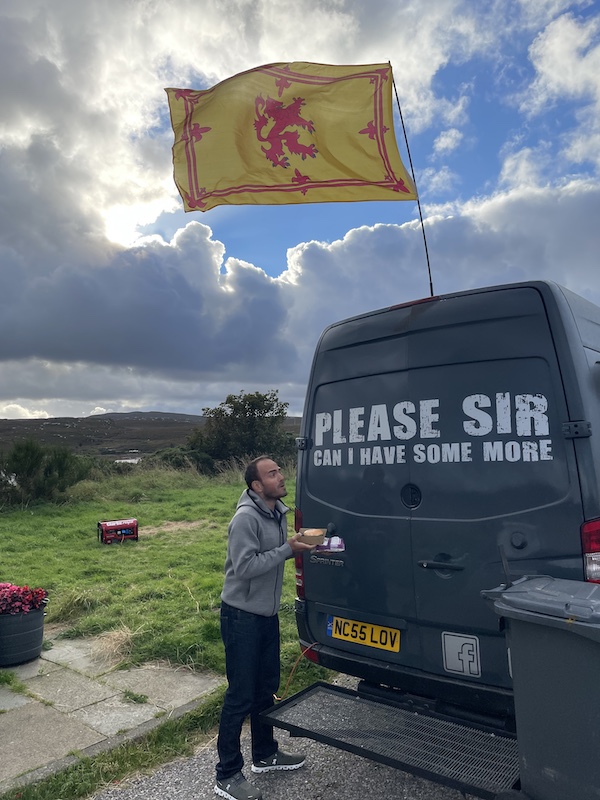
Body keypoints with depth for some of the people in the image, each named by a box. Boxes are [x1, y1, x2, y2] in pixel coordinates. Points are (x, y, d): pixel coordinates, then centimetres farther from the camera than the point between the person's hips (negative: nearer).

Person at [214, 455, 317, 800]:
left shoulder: (280, 512, 3)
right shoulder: (246, 518, -24)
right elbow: (245, 568, -28)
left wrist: (299, 546, -5)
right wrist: (287, 549, -26)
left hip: (268, 614, 9)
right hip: (242, 617, -8)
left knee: (267, 687, 21)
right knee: (241, 696, 3)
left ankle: (265, 754, 40)